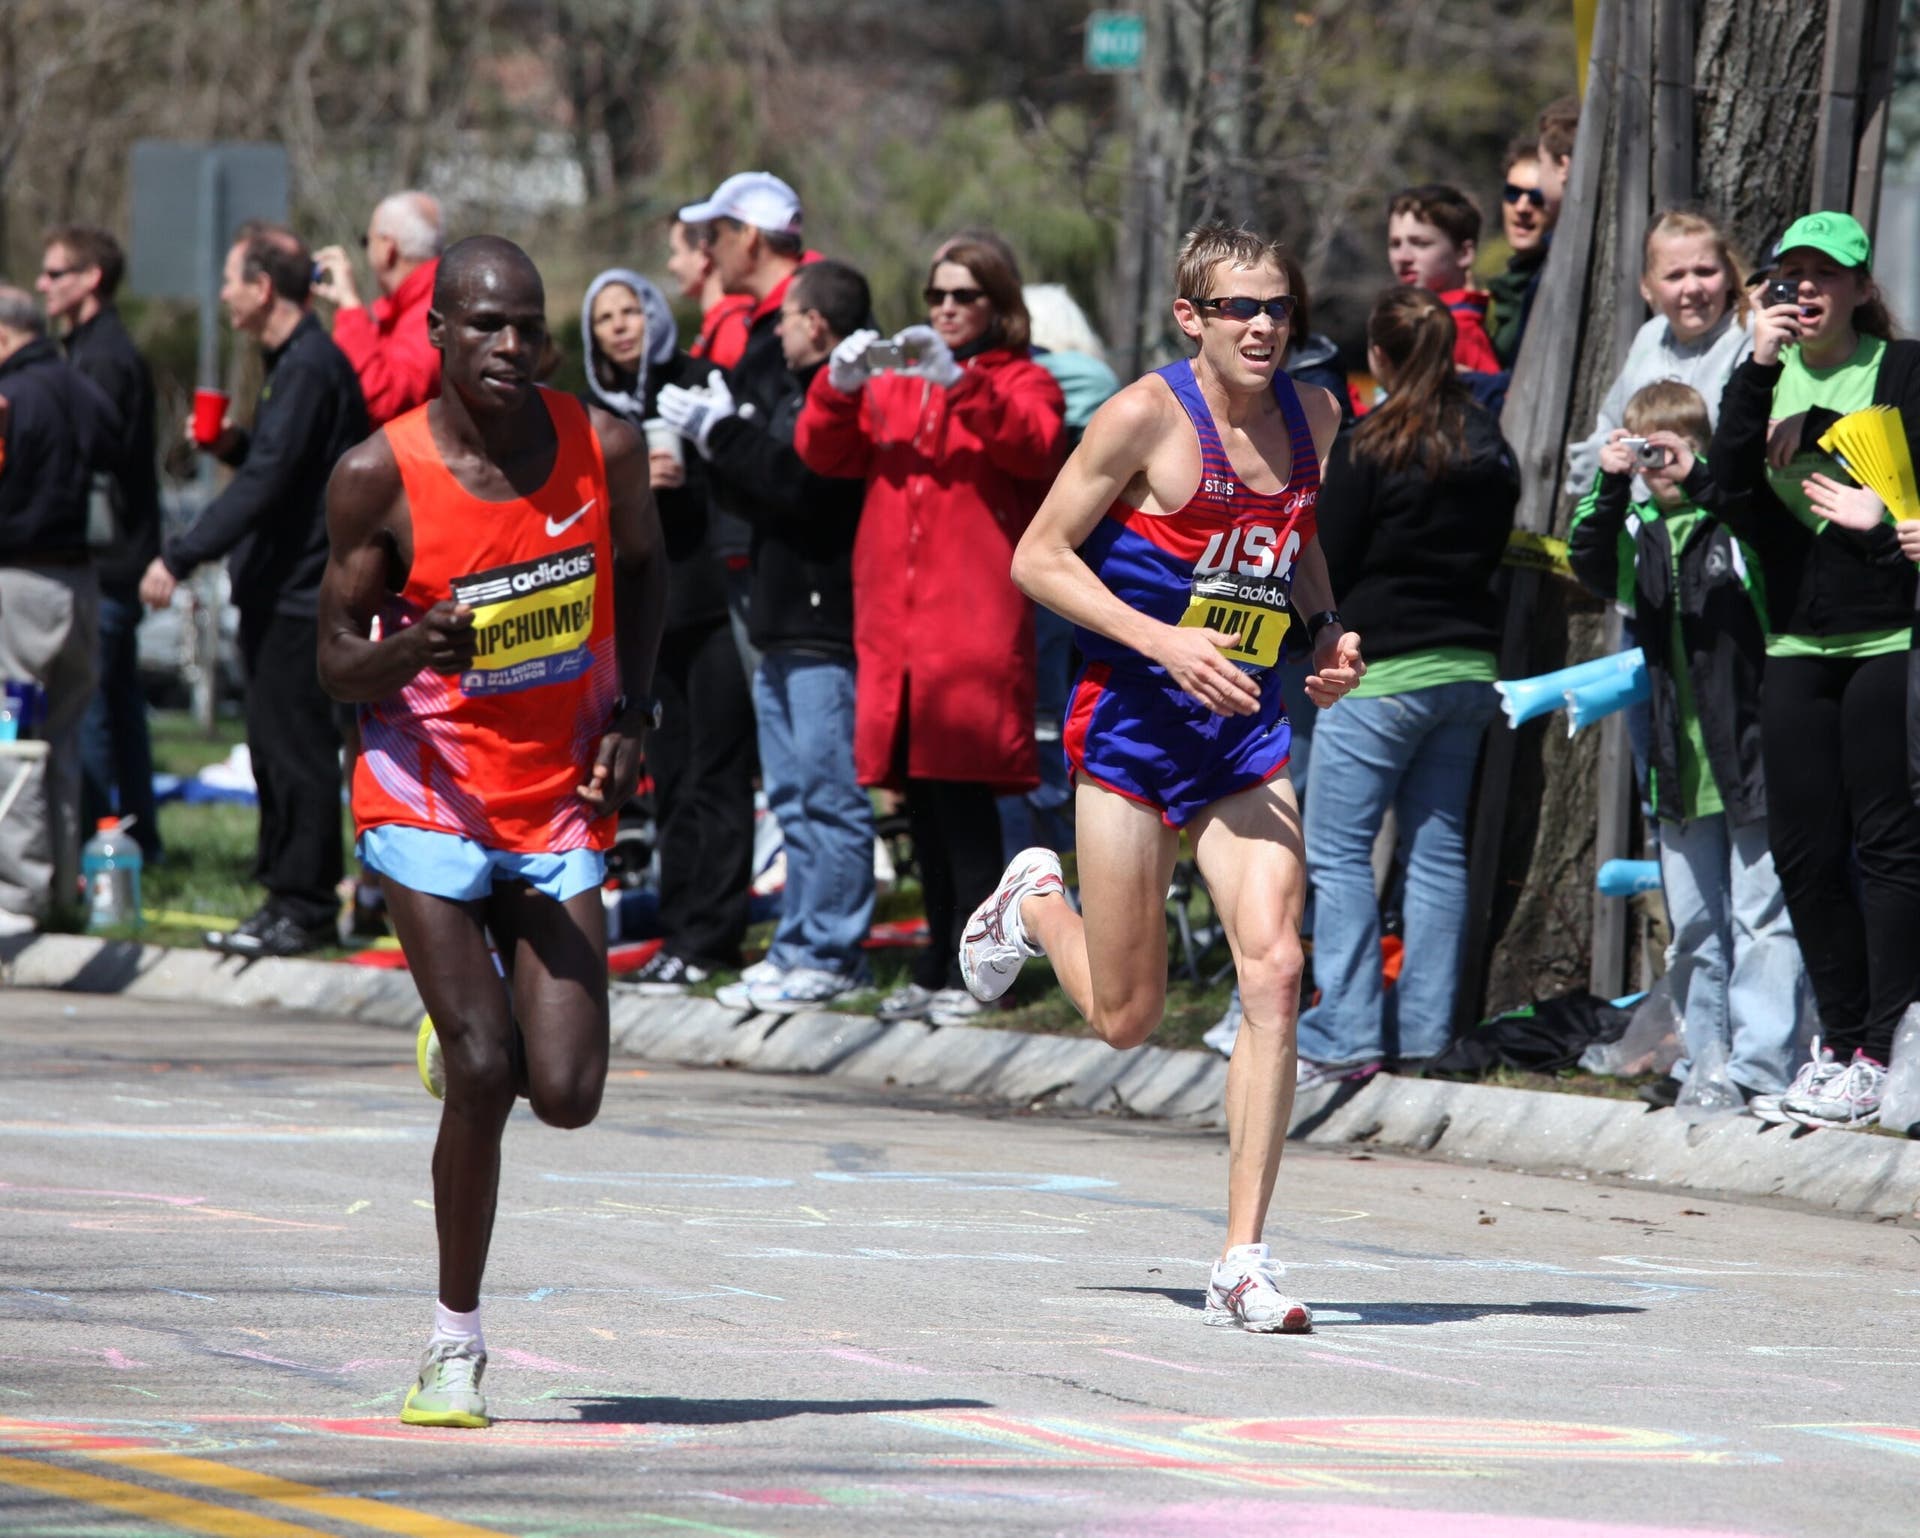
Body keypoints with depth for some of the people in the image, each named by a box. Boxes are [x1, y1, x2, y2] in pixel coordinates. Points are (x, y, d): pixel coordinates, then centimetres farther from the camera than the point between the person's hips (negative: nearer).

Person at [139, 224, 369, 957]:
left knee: (294, 745, -7)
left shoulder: (310, 368, -16)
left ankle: (305, 906, -3)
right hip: (277, 589, 11)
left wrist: (178, 558, -25)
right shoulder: (293, 362, 16)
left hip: (299, 593, -11)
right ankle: (286, 896, 18)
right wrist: (235, 446, 7)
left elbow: (265, 485, -23)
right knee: (275, 747, 13)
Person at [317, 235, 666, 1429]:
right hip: (429, 801, -3)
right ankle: (456, 1341, 2)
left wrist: (631, 715, 1)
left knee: (566, 1094, -7)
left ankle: (478, 1016, 31)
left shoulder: (603, 447, -5)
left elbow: (643, 566, 15)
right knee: (481, 1077, -15)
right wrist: (407, 651, -29)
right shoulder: (379, 477, -13)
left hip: (562, 799, 3)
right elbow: (338, 663, -5)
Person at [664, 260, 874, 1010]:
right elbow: (762, 492, 23)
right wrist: (716, 439, 9)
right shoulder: (802, 397, 20)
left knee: (829, 795, -8)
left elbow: (795, 484, -23)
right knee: (793, 797, 13)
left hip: (828, 635, -11)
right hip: (783, 635, 11)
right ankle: (800, 943, 17)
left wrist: (720, 432, -14)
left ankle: (829, 955, -7)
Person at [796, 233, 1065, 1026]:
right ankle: (936, 968, 14)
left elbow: (1037, 443, -15)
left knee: (962, 797, -10)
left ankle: (969, 971, -8)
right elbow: (822, 452, 7)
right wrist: (839, 386, -12)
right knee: (924, 803, 8)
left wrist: (960, 381, -26)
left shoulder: (1020, 381, 7)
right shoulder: (893, 386, 19)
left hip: (974, 618, -5)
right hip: (895, 619, 5)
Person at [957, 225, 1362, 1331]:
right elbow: (1040, 557, -9)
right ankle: (1036, 902, 41)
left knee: (1274, 969, -15)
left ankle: (1244, 1260, -11)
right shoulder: (1146, 417, -12)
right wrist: (1162, 640, -20)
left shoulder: (1312, 415, 6)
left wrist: (1331, 631, 5)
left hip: (1248, 728, 4)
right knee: (1126, 1018, 4)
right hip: (1134, 724, -4)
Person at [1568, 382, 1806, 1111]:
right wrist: (1610, 486, -21)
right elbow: (1593, 566, -7)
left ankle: (1760, 1063, -6)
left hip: (1751, 750, -5)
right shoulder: (1638, 532, 9)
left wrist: (1696, 475, -28)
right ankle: (1704, 1057, 20)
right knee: (1692, 925, 12)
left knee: (1761, 918, -6)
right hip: (1679, 767, 5)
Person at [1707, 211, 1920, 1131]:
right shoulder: (1772, 375, 10)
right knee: (1803, 850, 5)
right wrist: (1756, 371, -13)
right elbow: (1732, 479, -6)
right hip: (1798, 644, 5)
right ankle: (1840, 1042, 16)